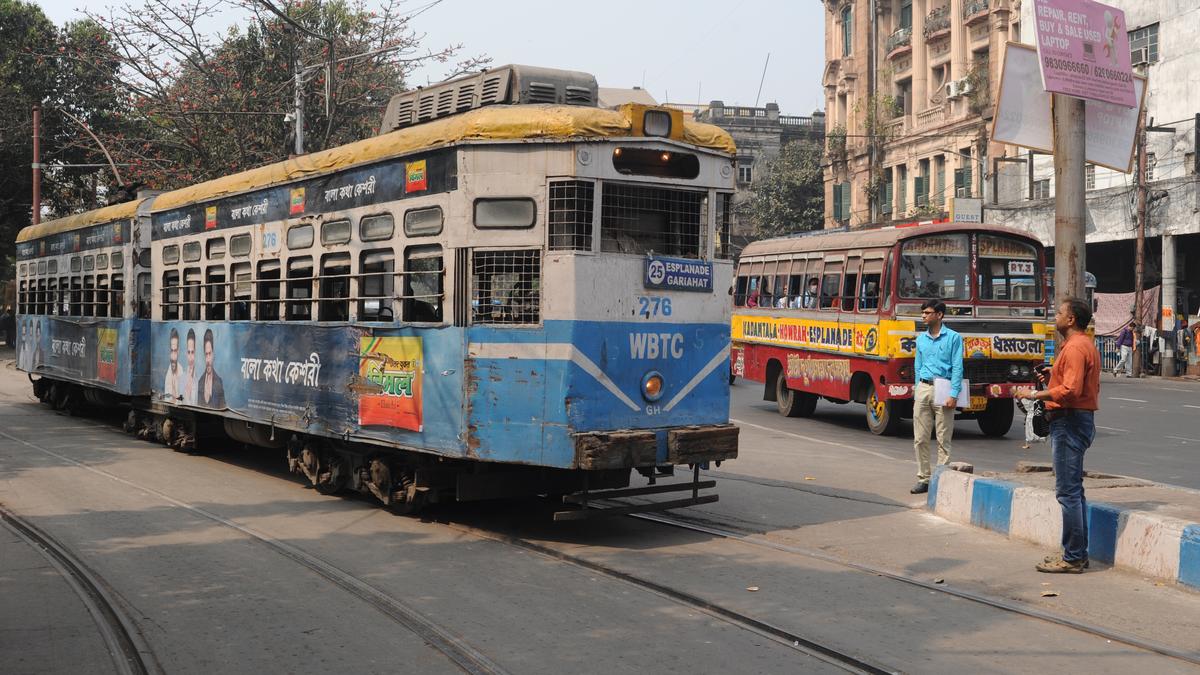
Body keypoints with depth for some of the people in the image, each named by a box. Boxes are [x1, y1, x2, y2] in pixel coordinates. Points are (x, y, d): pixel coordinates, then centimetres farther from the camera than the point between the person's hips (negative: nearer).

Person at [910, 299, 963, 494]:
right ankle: (923, 479, 10)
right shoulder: (921, 339, 14)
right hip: (923, 389, 5)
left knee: (943, 440, -1)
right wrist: (917, 392, 15)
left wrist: (953, 395, -13)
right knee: (920, 439, 3)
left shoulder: (953, 337, -1)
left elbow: (957, 368, -5)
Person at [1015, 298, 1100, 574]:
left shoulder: (1075, 348, -16)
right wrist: (1052, 377, 14)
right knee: (1073, 490, 15)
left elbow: (1071, 391, -25)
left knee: (1068, 491, -8)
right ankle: (1077, 553, 21)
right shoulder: (1085, 345, 18)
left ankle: (1073, 558, -5)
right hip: (1079, 419, 11)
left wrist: (1034, 394, -18)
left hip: (1069, 423, -11)